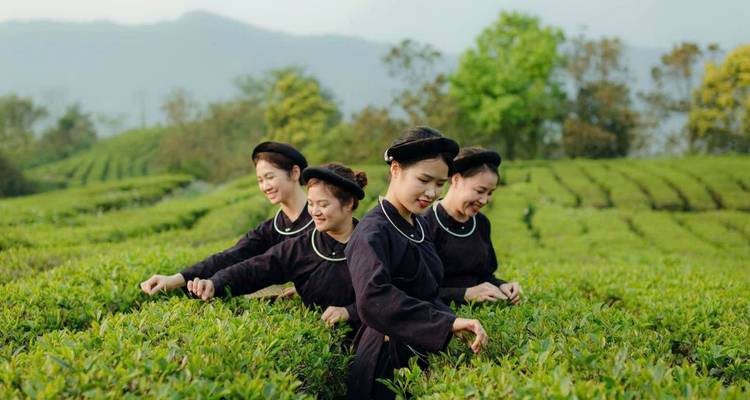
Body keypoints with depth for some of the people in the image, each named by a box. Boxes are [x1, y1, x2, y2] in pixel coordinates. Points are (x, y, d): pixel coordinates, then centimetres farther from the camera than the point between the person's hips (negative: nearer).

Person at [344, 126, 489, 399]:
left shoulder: (418, 224, 8)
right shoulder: (374, 231, -19)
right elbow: (373, 299, -36)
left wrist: (451, 323, -6)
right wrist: (446, 323, -38)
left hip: (421, 354, 8)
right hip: (387, 359, -8)